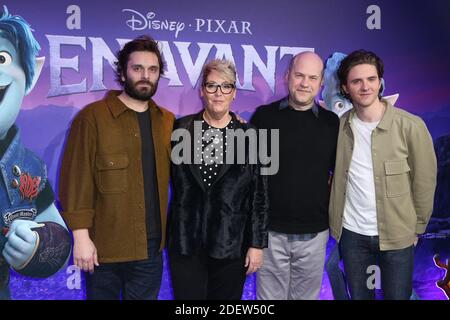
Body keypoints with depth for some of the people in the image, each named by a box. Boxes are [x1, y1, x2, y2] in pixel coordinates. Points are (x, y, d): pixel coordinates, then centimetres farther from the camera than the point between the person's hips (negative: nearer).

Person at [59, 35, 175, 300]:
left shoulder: (167, 120, 8)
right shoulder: (93, 117, -7)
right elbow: (76, 179, -9)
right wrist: (81, 235, -14)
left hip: (151, 247, 4)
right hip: (105, 246, -4)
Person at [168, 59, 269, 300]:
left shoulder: (249, 136, -2)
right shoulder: (182, 128, 1)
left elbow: (259, 194, -1)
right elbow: (171, 178, 7)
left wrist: (257, 244, -3)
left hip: (231, 244, 0)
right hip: (185, 242, 1)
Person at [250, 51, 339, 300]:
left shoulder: (331, 122, 0)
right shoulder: (264, 116, -4)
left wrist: (331, 207, 2)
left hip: (314, 233, 2)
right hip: (271, 230, -1)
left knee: (306, 295, 18)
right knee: (269, 297, 12)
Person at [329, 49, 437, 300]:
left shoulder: (410, 126, -13)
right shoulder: (340, 126, -3)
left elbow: (424, 181, -6)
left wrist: (417, 227, -1)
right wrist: (335, 217, 3)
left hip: (397, 234, -3)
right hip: (351, 232, 3)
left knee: (397, 296, 12)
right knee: (359, 295, 19)